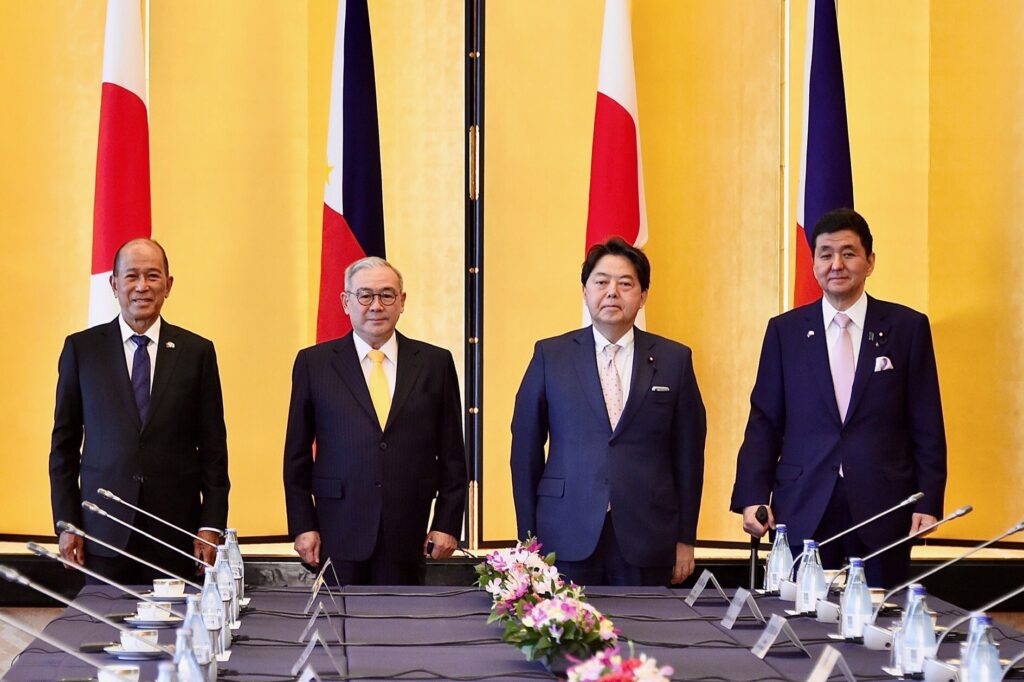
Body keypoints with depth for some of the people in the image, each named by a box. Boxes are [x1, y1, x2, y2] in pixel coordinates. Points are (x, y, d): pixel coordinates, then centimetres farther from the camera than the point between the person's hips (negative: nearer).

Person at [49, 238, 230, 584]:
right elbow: (64, 442, 7)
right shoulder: (81, 348, 5)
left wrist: (211, 526, 0)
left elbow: (213, 447, 6)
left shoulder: (197, 352, 5)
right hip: (104, 529, 0)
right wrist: (66, 523, 2)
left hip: (176, 530, 0)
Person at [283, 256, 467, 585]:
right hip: (340, 531, 0)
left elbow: (451, 454, 8)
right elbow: (297, 455, 7)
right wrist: (303, 526, 0)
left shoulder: (435, 363, 7)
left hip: (409, 537, 1)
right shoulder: (313, 363, 6)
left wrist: (447, 524, 2)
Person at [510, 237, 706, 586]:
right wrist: (528, 538, 3)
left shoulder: (674, 360, 6)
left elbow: (688, 453, 7)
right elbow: (525, 449, 6)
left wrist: (685, 539, 5)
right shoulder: (550, 356, 5)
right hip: (568, 541, 0)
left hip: (646, 542, 0)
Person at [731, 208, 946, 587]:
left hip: (882, 511, -1)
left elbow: (926, 427, 5)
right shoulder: (784, 331, 9)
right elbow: (764, 423, 8)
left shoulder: (908, 328, 6)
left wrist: (928, 502, -3)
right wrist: (752, 497, -3)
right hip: (803, 512, 1)